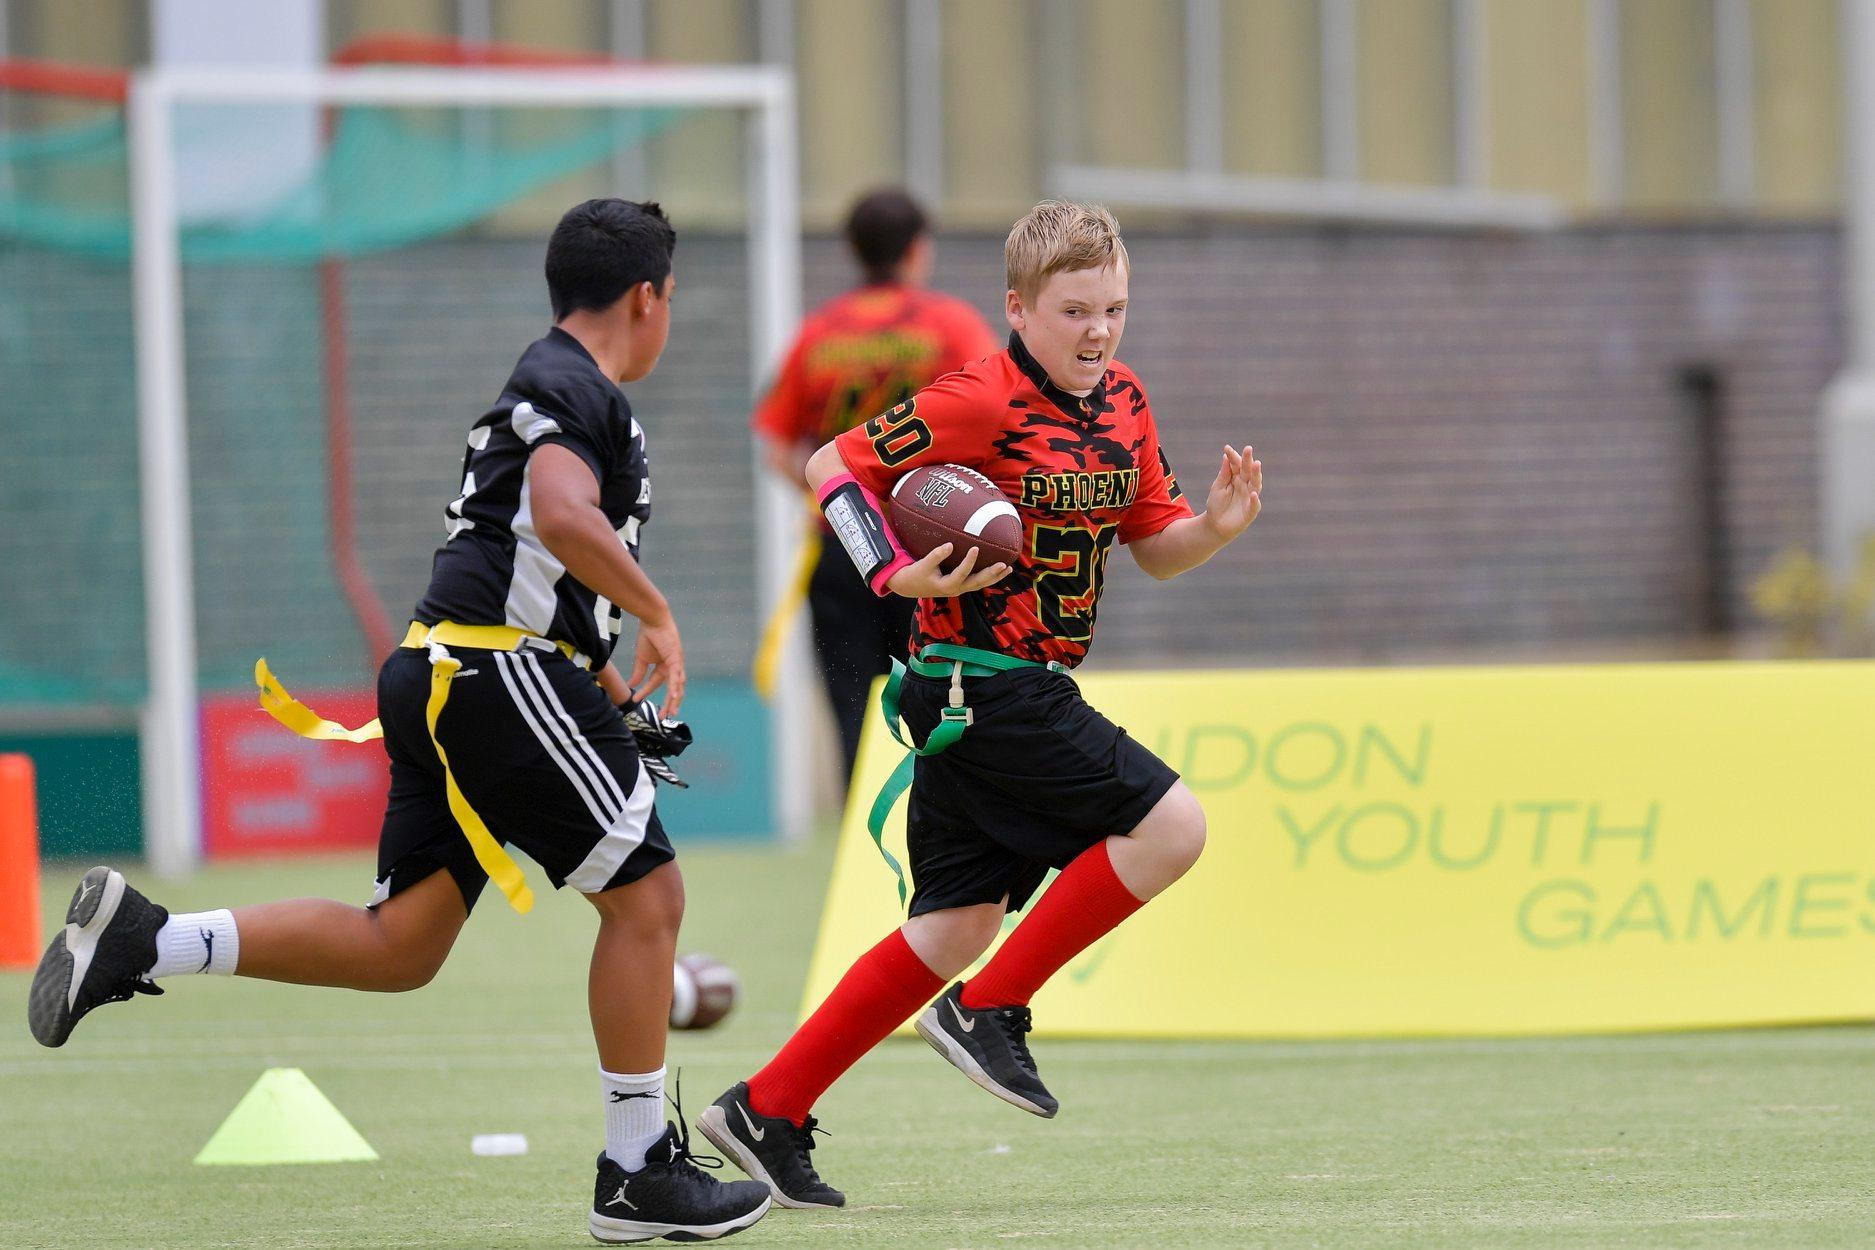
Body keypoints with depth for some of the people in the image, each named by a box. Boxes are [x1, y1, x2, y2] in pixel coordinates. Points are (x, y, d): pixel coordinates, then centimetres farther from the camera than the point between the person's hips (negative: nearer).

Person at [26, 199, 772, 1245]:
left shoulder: (545, 386, 25)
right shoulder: (579, 390, -8)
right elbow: (564, 516, -27)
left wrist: (603, 674, 30)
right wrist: (659, 616, -16)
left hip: (440, 678, 10)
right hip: (502, 675, -10)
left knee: (399, 947, 7)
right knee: (645, 894, -3)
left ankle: (138, 942, 0)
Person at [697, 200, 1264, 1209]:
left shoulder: (1123, 403, 10)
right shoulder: (978, 404, -15)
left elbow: (1155, 547, 17)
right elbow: (833, 467, -10)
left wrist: (1214, 526, -4)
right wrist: (901, 574, -23)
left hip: (1014, 694, 9)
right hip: (983, 682, -9)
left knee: (957, 925, 9)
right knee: (1170, 826, -14)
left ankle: (767, 1113, 13)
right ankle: (987, 1012, -5)